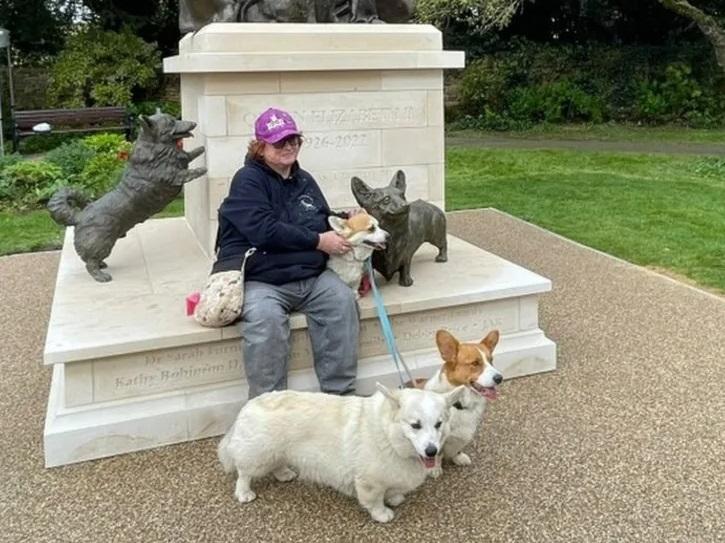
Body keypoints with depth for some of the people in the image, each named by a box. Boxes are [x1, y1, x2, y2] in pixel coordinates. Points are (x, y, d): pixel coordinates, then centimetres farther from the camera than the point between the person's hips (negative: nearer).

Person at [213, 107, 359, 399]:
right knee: (266, 317, -34)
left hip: (310, 276, 6)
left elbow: (326, 224, 28)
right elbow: (264, 231, -18)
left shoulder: (305, 181, 17)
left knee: (343, 300, -21)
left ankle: (340, 395, -11)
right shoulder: (247, 180, -3)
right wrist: (317, 242, -16)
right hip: (261, 279, -5)